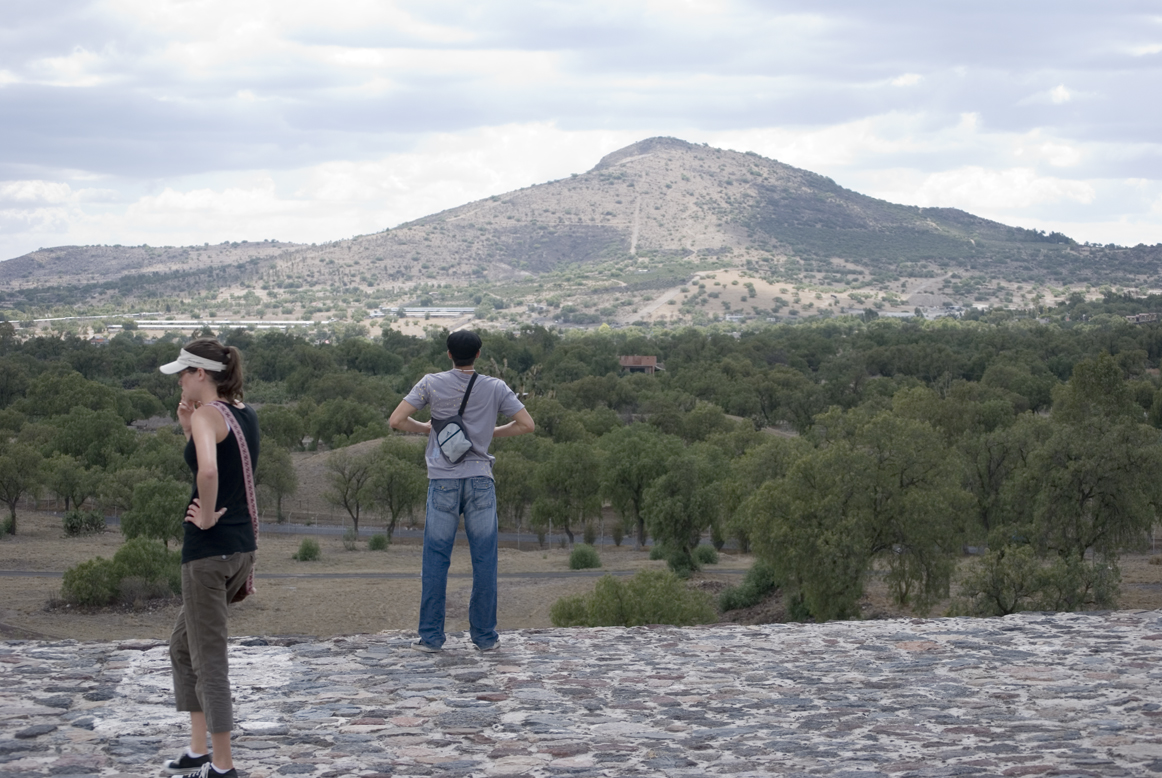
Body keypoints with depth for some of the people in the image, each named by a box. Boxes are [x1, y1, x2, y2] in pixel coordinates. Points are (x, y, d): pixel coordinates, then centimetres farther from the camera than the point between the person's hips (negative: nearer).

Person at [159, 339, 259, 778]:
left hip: (210, 546, -9)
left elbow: (208, 470, -33)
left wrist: (207, 516, -18)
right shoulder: (246, 415, 12)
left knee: (208, 658, 1)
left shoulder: (206, 414, -15)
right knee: (183, 646, 21)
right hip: (243, 544, 9)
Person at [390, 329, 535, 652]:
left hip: (443, 482, 0)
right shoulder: (495, 388, 2)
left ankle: (430, 636, 4)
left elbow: (396, 420, -5)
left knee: (435, 560, 4)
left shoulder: (432, 384, -1)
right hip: (480, 480, 0)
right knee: (484, 559, 6)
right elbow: (527, 424, 2)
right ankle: (485, 635, 8)